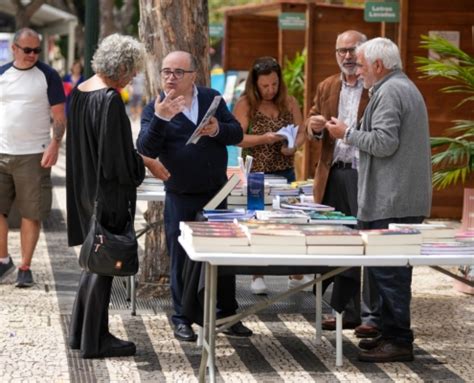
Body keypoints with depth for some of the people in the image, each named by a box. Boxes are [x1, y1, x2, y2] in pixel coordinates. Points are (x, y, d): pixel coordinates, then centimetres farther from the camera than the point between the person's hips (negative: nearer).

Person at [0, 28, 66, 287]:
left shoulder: (48, 76, -1)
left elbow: (59, 116, -2)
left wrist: (54, 145, -16)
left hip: (34, 155, -3)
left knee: (31, 213, 0)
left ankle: (25, 267, 8)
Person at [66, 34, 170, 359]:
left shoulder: (80, 92, 6)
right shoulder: (110, 99, -21)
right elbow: (117, 153, -21)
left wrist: (141, 159, 17)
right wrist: (148, 164, -4)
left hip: (85, 187, 9)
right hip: (108, 192, -9)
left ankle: (81, 332, 25)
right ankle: (95, 341, 9)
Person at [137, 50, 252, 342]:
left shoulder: (212, 99, 4)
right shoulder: (155, 109, -5)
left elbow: (237, 133, 4)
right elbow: (146, 149, -18)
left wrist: (218, 130, -17)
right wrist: (160, 119, -33)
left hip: (216, 192, 3)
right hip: (181, 197, -3)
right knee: (182, 259, 3)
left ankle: (228, 315, 22)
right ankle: (182, 319, 15)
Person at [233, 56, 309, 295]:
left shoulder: (289, 102, 6)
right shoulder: (245, 104, -4)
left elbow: (301, 132, 7)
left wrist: (294, 147, -13)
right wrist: (264, 138, -23)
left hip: (285, 172, 3)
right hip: (256, 174, -3)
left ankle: (296, 275, 14)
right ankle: (257, 277, 11)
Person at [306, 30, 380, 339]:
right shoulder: (327, 88, 15)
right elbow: (311, 125, 17)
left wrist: (351, 131, -24)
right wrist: (315, 126, -6)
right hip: (333, 175, 6)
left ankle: (373, 316, 0)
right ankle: (348, 311, 21)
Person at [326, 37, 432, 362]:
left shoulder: (389, 92, -13)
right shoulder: (406, 88, 21)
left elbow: (384, 142, -21)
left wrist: (347, 134, -8)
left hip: (392, 202, -11)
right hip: (407, 198, 11)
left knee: (388, 270, -8)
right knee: (392, 269, 14)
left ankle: (399, 341, -6)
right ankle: (392, 333, 20)